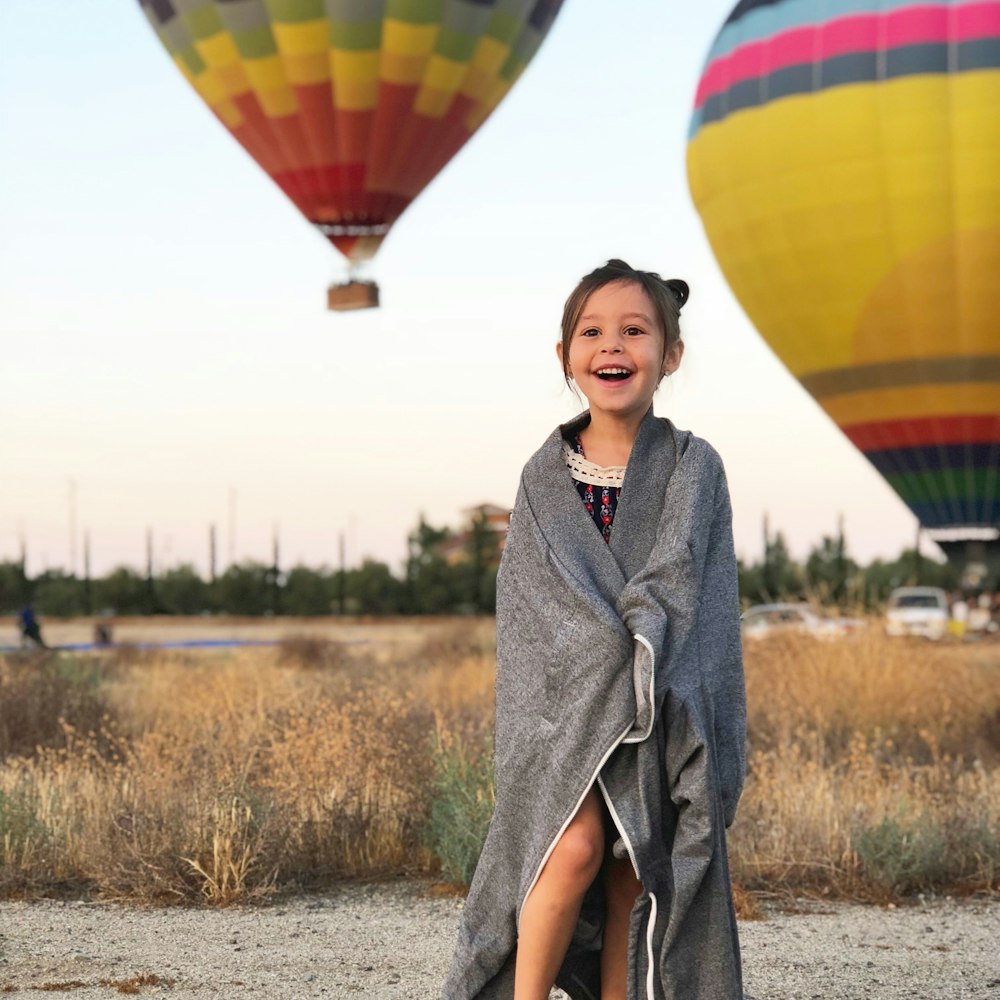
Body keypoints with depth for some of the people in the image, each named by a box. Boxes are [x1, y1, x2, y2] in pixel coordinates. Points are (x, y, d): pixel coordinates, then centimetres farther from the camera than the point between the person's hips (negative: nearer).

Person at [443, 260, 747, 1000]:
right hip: (565, 702, 0)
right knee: (575, 849, -20)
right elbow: (532, 605, 1)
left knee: (634, 881, 0)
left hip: (661, 713, 1)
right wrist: (623, 654, -11)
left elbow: (681, 589, -4)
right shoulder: (544, 476, 5)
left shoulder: (693, 470, 3)